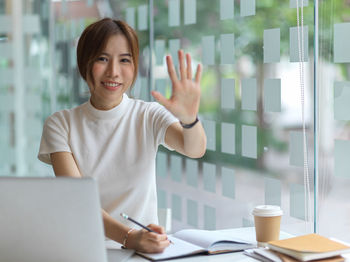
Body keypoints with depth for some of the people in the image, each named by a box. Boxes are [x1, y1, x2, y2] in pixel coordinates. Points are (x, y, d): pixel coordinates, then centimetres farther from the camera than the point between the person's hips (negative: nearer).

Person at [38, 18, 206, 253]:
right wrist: (128, 237, -29)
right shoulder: (60, 125, 1)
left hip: (144, 244, 0)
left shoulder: (149, 116, 3)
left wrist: (189, 119, -40)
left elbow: (195, 150, -17)